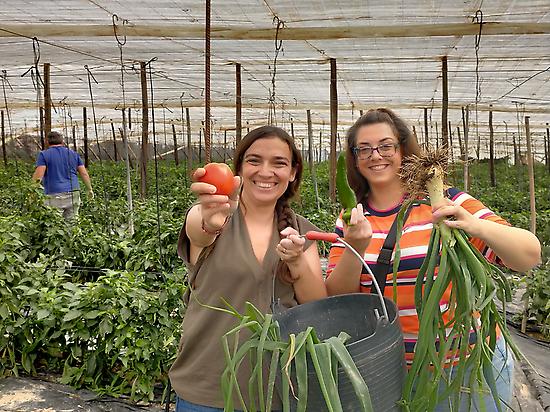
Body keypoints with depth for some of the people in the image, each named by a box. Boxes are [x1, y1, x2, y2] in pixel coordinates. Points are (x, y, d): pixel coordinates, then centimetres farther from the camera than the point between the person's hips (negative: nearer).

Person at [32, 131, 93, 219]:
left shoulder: (44, 155, 2)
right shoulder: (73, 154, 14)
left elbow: (38, 175, -8)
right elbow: (84, 173, 12)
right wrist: (90, 189, 20)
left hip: (54, 196, -4)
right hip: (74, 194, 4)